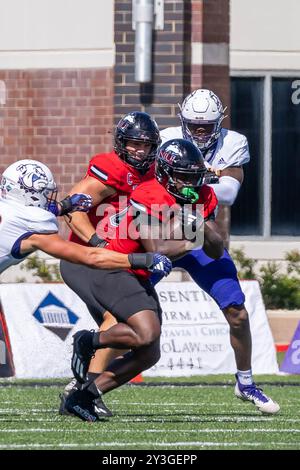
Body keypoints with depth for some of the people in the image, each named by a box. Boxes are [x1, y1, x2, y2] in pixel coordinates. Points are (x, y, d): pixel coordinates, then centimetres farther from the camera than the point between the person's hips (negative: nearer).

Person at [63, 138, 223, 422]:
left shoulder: (203, 198, 1)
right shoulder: (148, 197, -23)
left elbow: (216, 252, 0)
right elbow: (156, 251, -28)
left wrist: (201, 228, -19)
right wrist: (192, 241, -19)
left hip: (137, 278, 10)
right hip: (108, 268, -10)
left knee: (148, 355, 6)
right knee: (147, 333, -27)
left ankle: (83, 397, 11)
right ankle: (88, 342, -3)